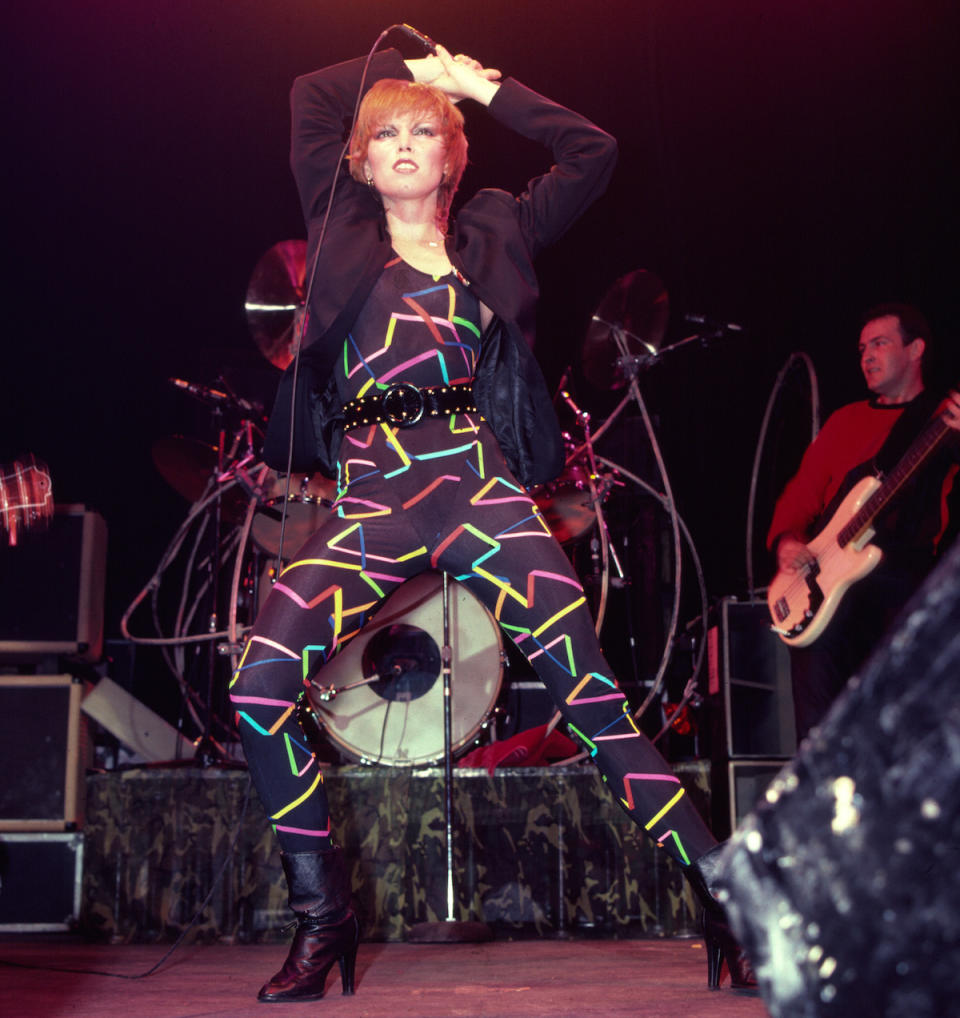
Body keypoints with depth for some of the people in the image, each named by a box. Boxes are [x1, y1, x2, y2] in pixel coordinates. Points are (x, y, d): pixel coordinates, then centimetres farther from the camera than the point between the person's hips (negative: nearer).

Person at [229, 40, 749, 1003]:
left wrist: (487, 88, 19)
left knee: (586, 683, -12)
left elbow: (594, 152, 17)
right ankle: (321, 915, 3)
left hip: (478, 484, -1)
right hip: (368, 505, 1)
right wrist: (406, 65, 28)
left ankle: (719, 887, -5)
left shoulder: (494, 234, 18)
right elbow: (310, 94, 22)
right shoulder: (343, 228, 19)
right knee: (260, 686, -15)